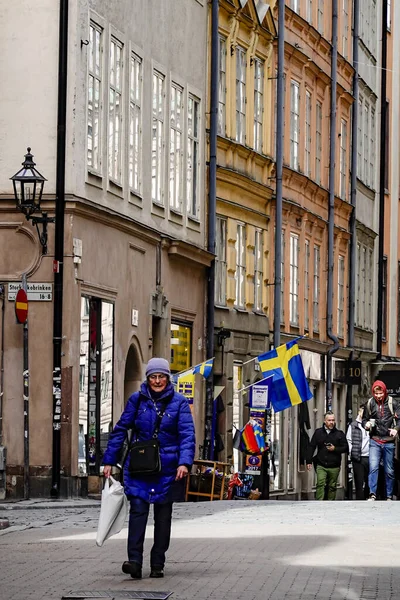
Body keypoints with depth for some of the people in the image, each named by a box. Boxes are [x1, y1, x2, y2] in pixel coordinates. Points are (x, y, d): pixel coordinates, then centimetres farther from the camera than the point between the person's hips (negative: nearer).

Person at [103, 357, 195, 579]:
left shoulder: (179, 402, -1)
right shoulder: (137, 400, 3)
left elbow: (187, 435, -8)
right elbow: (120, 430, 7)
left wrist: (184, 462, -23)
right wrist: (109, 461, 4)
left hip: (167, 468, 0)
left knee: (163, 515, 7)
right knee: (138, 509, -15)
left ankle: (157, 565, 16)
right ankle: (134, 561, -22)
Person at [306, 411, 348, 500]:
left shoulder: (339, 434, 4)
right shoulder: (318, 432, 6)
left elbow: (345, 448, 4)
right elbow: (311, 447, 8)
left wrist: (335, 449, -12)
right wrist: (309, 461, 2)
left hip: (334, 466, 1)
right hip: (321, 465, -1)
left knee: (332, 486, 8)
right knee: (320, 484, -15)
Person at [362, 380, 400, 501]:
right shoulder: (369, 404, 4)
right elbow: (364, 419, 15)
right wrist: (366, 424, -7)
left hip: (389, 442, 0)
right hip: (375, 441, 0)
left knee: (389, 471, 7)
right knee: (373, 467, -17)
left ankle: (389, 496, 16)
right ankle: (372, 494, -20)